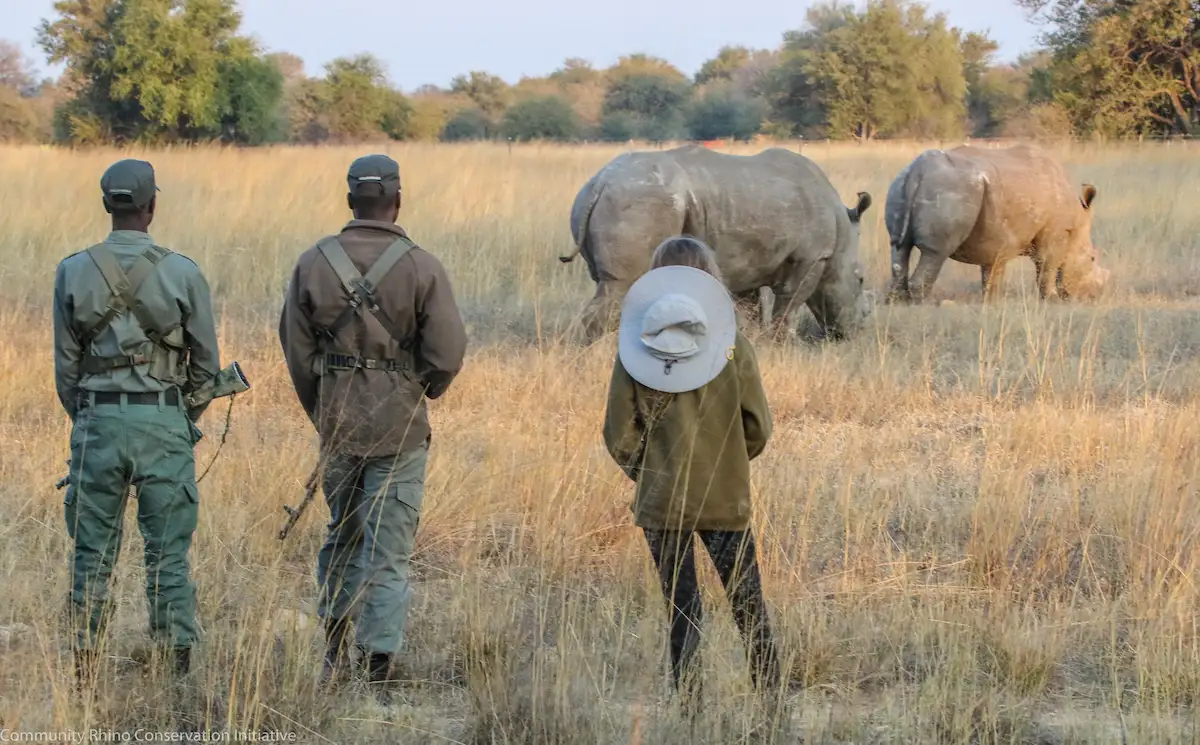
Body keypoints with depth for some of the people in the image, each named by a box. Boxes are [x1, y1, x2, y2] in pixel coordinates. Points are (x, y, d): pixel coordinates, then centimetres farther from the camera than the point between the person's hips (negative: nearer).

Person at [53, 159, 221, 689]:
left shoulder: (73, 272, -2)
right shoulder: (183, 273, -5)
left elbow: (65, 364, 3)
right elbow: (207, 363, 1)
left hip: (96, 421, 1)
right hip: (164, 423, -1)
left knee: (92, 554, 8)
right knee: (168, 554, 4)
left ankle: (84, 671, 9)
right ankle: (176, 664, 4)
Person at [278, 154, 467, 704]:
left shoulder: (313, 263, -4)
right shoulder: (421, 267, -12)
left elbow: (297, 348, 1)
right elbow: (447, 353, -12)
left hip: (337, 426, 3)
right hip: (399, 429, -3)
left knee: (342, 536, 22)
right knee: (387, 552, 2)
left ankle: (334, 656, 26)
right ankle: (376, 675, 0)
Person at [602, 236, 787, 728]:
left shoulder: (634, 351, -8)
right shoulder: (733, 347, -7)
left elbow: (619, 436, -6)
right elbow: (758, 426, -2)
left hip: (661, 503, 0)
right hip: (727, 501, 0)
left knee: (682, 611, 7)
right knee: (748, 607, 10)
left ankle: (690, 708, 6)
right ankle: (771, 703, 10)